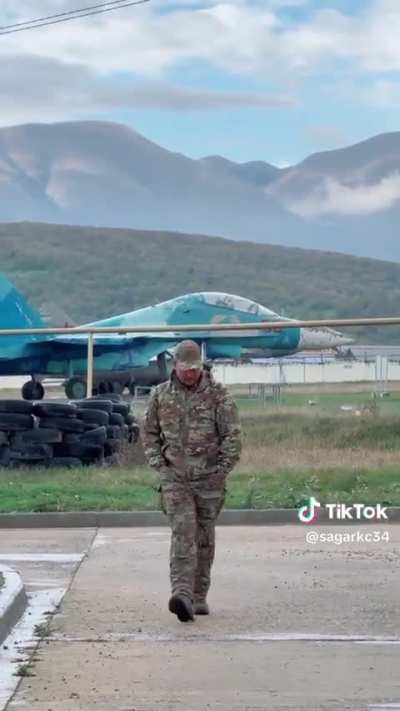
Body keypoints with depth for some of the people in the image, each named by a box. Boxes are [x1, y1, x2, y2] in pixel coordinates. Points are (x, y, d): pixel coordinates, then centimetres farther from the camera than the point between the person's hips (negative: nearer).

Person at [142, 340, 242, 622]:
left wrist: (222, 469, -9)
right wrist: (158, 462, 4)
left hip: (209, 477, 0)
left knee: (204, 537, 8)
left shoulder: (218, 394, -2)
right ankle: (182, 594, -26)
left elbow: (233, 434, -4)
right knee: (182, 533, -14)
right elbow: (149, 432, 15)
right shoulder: (161, 395, 5)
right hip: (175, 477, 0)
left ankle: (199, 597, 18)